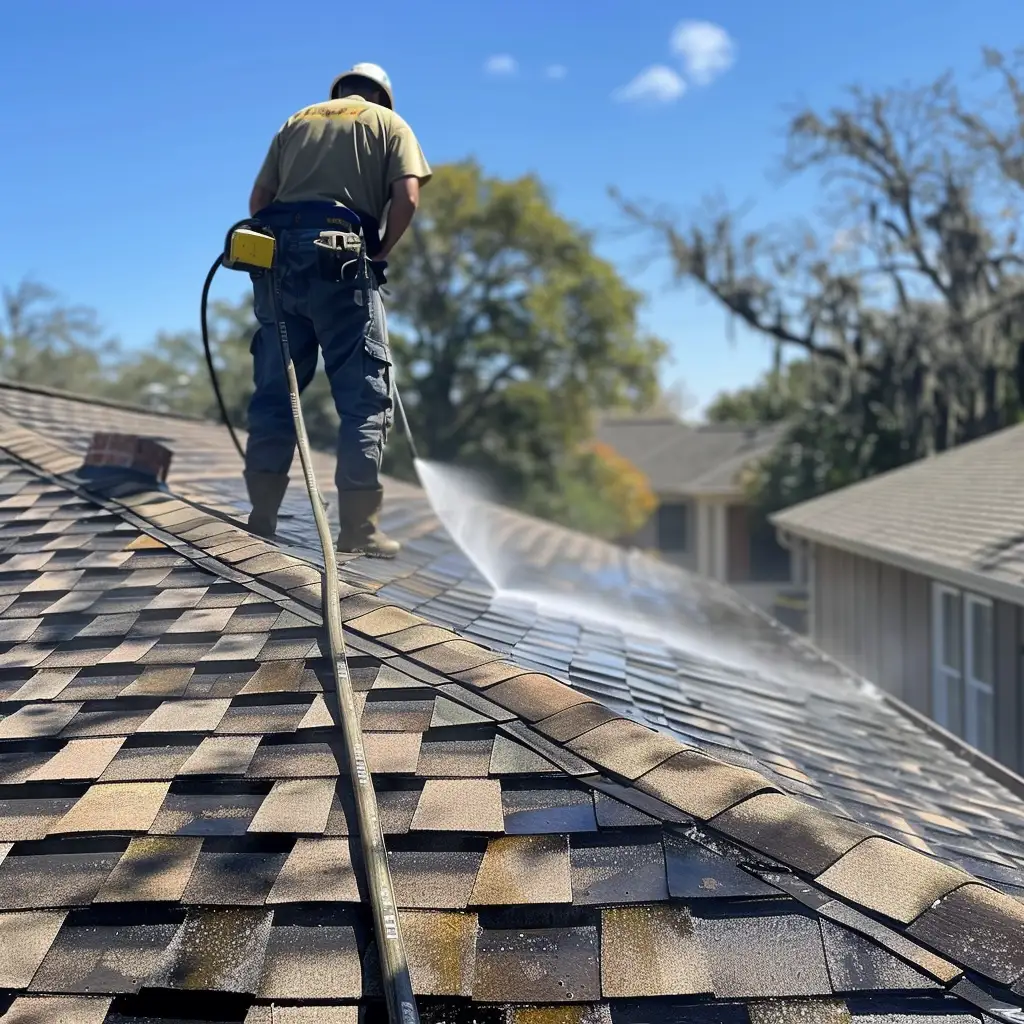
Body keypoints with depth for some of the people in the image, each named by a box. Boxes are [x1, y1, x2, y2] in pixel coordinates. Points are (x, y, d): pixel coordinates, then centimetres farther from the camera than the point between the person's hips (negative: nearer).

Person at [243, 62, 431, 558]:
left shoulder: (297, 120, 24)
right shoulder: (388, 122, 14)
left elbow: (258, 199, 14)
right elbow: (407, 198, -3)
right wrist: (379, 254, 6)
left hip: (277, 255, 5)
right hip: (339, 260, -4)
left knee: (274, 391, 10)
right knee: (365, 395, -1)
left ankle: (261, 519, 11)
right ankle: (358, 528, -5)